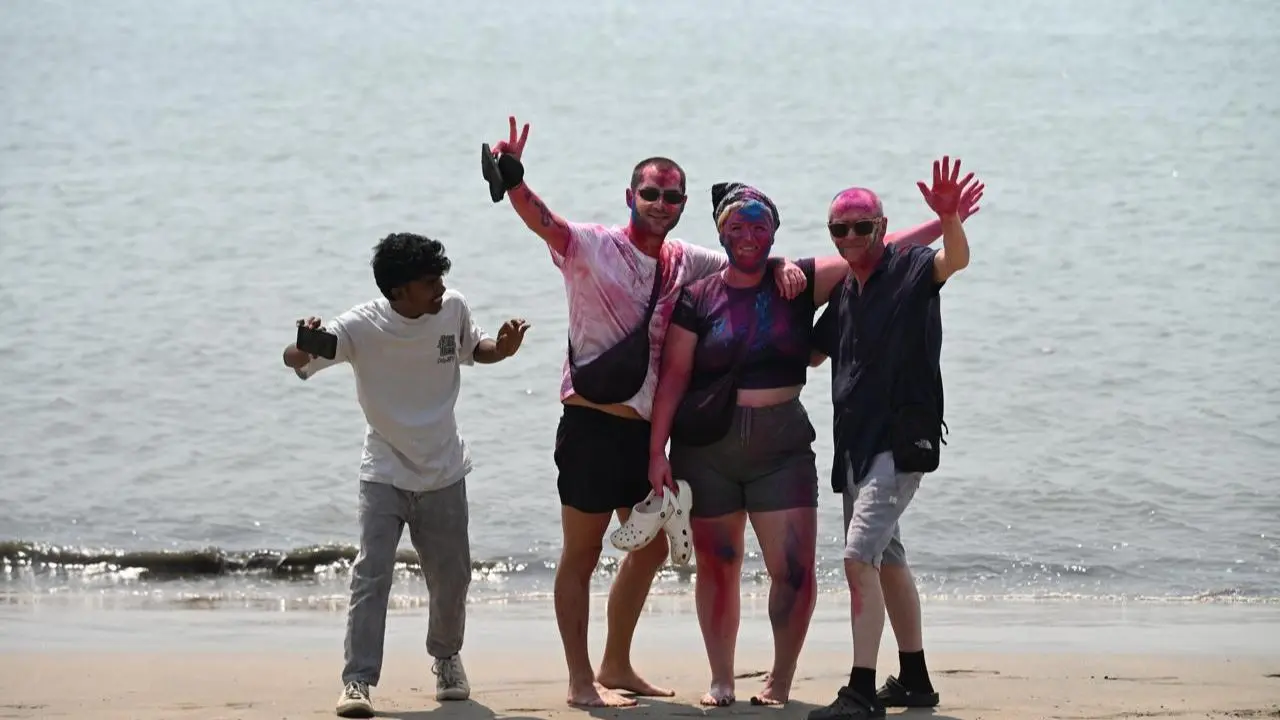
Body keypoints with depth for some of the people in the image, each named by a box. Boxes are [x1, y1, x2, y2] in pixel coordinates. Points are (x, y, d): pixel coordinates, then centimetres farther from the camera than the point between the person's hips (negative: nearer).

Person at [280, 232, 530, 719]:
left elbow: (475, 349, 12)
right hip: (385, 473, -3)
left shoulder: (453, 309, -9)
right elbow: (294, 361, -24)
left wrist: (503, 348, -11)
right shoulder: (362, 327, -20)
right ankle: (358, 680, -13)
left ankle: (446, 658, 38)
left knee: (452, 578, 12)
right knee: (371, 575, -15)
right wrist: (306, 346, -49)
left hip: (444, 473, 3)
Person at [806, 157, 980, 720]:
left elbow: (955, 259, -29)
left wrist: (949, 218, -50)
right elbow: (811, 353, 27)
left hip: (901, 440, -9)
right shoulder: (843, 293, 15)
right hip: (857, 443, 9)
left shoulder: (908, 269, -8)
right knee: (886, 559, 17)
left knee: (860, 555, -19)